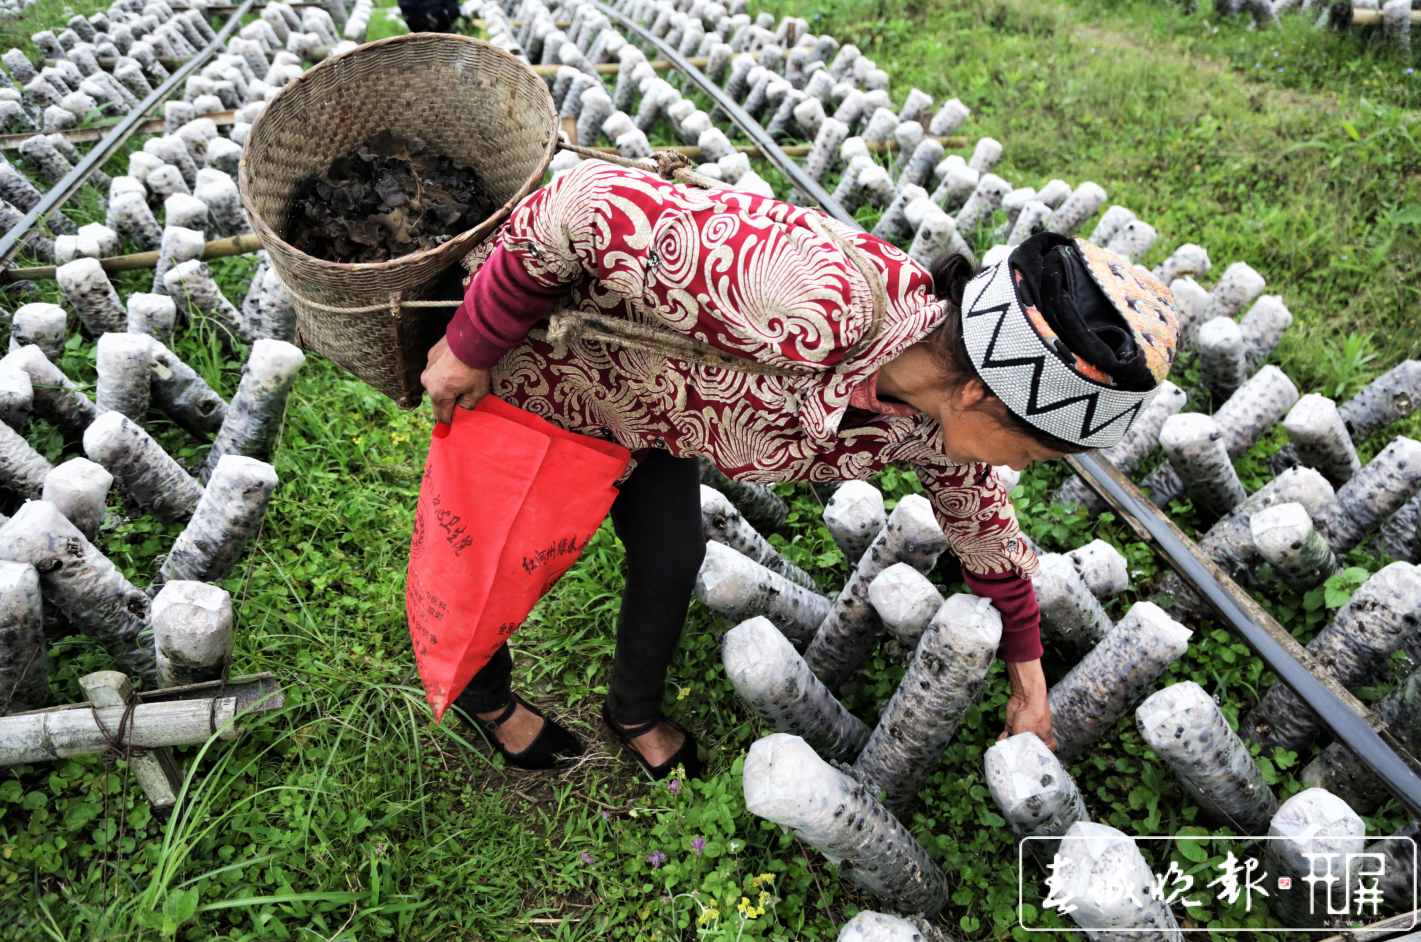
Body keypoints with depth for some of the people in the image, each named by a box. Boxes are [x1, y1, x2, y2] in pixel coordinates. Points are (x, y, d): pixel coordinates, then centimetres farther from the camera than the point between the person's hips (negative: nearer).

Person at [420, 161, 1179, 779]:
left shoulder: (927, 422, -17)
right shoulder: (819, 303, -45)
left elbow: (985, 528, 4)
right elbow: (592, 204, -40)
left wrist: (1027, 678, 16)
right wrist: (469, 349, -27)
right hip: (524, 360, -5)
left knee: (671, 559, 14)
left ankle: (635, 712, 47)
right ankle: (485, 696, 51)